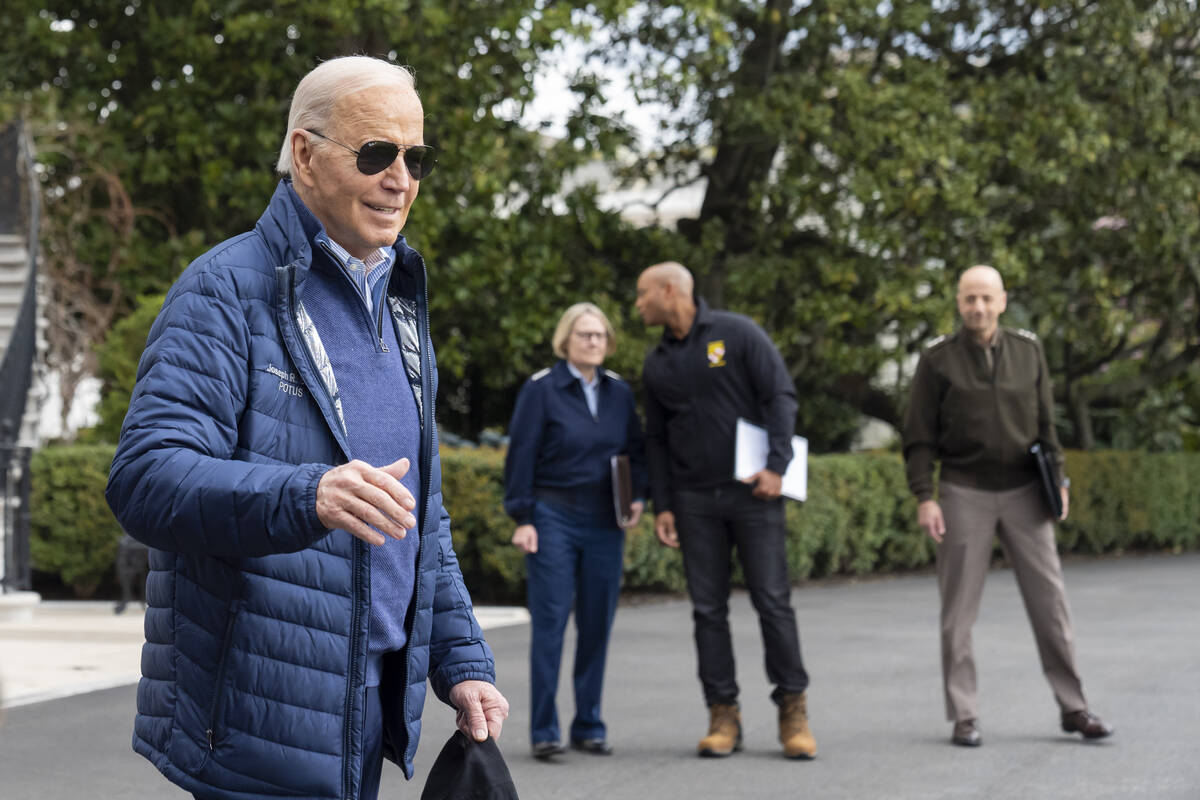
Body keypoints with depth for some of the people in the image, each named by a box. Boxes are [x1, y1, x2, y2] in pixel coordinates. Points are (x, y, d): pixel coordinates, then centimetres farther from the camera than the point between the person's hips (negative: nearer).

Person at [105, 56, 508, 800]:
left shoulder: (399, 302, 16)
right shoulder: (225, 290, -10)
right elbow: (145, 477, -23)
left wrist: (461, 660, 13)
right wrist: (304, 496, -38)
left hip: (370, 705, 8)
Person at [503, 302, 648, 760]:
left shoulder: (619, 392, 9)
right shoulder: (541, 390, -4)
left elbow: (636, 451, 17)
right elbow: (521, 456, -5)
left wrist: (638, 498, 1)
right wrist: (522, 519, -10)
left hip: (604, 524, 4)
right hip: (553, 520, -4)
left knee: (598, 625, 6)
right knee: (550, 623, -5)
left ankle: (589, 726, 15)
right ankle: (543, 730, 0)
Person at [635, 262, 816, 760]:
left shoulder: (737, 334, -2)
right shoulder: (657, 364, 12)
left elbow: (781, 396, -6)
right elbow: (656, 440, 16)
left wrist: (777, 466, -15)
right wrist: (661, 506, 8)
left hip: (752, 493, -4)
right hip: (694, 501, 4)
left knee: (773, 600, -5)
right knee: (708, 609, 2)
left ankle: (793, 710, 3)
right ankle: (723, 717, 7)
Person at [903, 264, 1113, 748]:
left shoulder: (1028, 351, 7)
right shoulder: (938, 359, -1)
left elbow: (1045, 421, 13)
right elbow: (919, 436, -1)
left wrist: (1058, 479, 6)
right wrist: (923, 497, -9)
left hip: (1024, 492, 2)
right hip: (965, 494, -2)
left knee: (1050, 600, 1)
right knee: (959, 611, 0)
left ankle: (1073, 707, 8)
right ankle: (963, 717, 7)